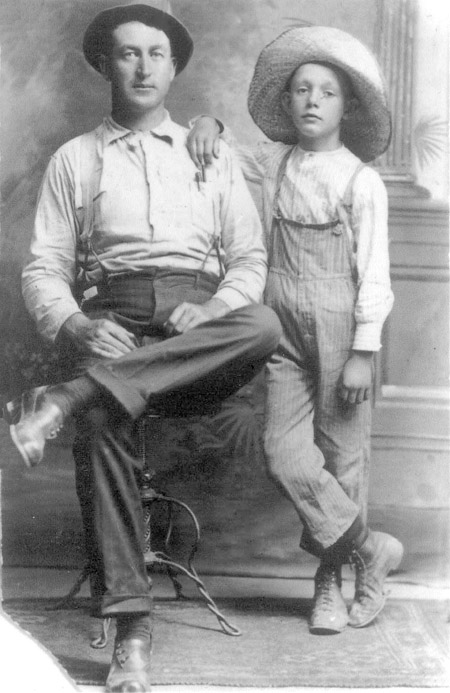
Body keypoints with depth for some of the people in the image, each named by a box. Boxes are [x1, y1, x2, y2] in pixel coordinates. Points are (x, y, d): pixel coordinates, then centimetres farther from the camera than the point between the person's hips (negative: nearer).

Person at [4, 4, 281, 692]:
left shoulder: (212, 156, 22)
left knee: (263, 325, -33)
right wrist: (74, 327, -12)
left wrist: (216, 307, -8)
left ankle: (64, 399, -38)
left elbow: (250, 257, 15)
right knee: (103, 428, -33)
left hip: (200, 332, 2)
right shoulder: (75, 158, 18)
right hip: (110, 320, -1)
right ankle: (131, 630, -31)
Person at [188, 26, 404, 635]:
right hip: (283, 322, 4)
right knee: (285, 454, -4)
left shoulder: (361, 181, -5)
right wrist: (208, 123, -1)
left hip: (339, 323, -4)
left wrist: (363, 351, -10)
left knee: (342, 457, 4)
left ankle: (333, 580, 19)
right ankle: (368, 549, 11)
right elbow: (220, 151, 22)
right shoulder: (275, 163, 7)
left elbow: (373, 271, -6)